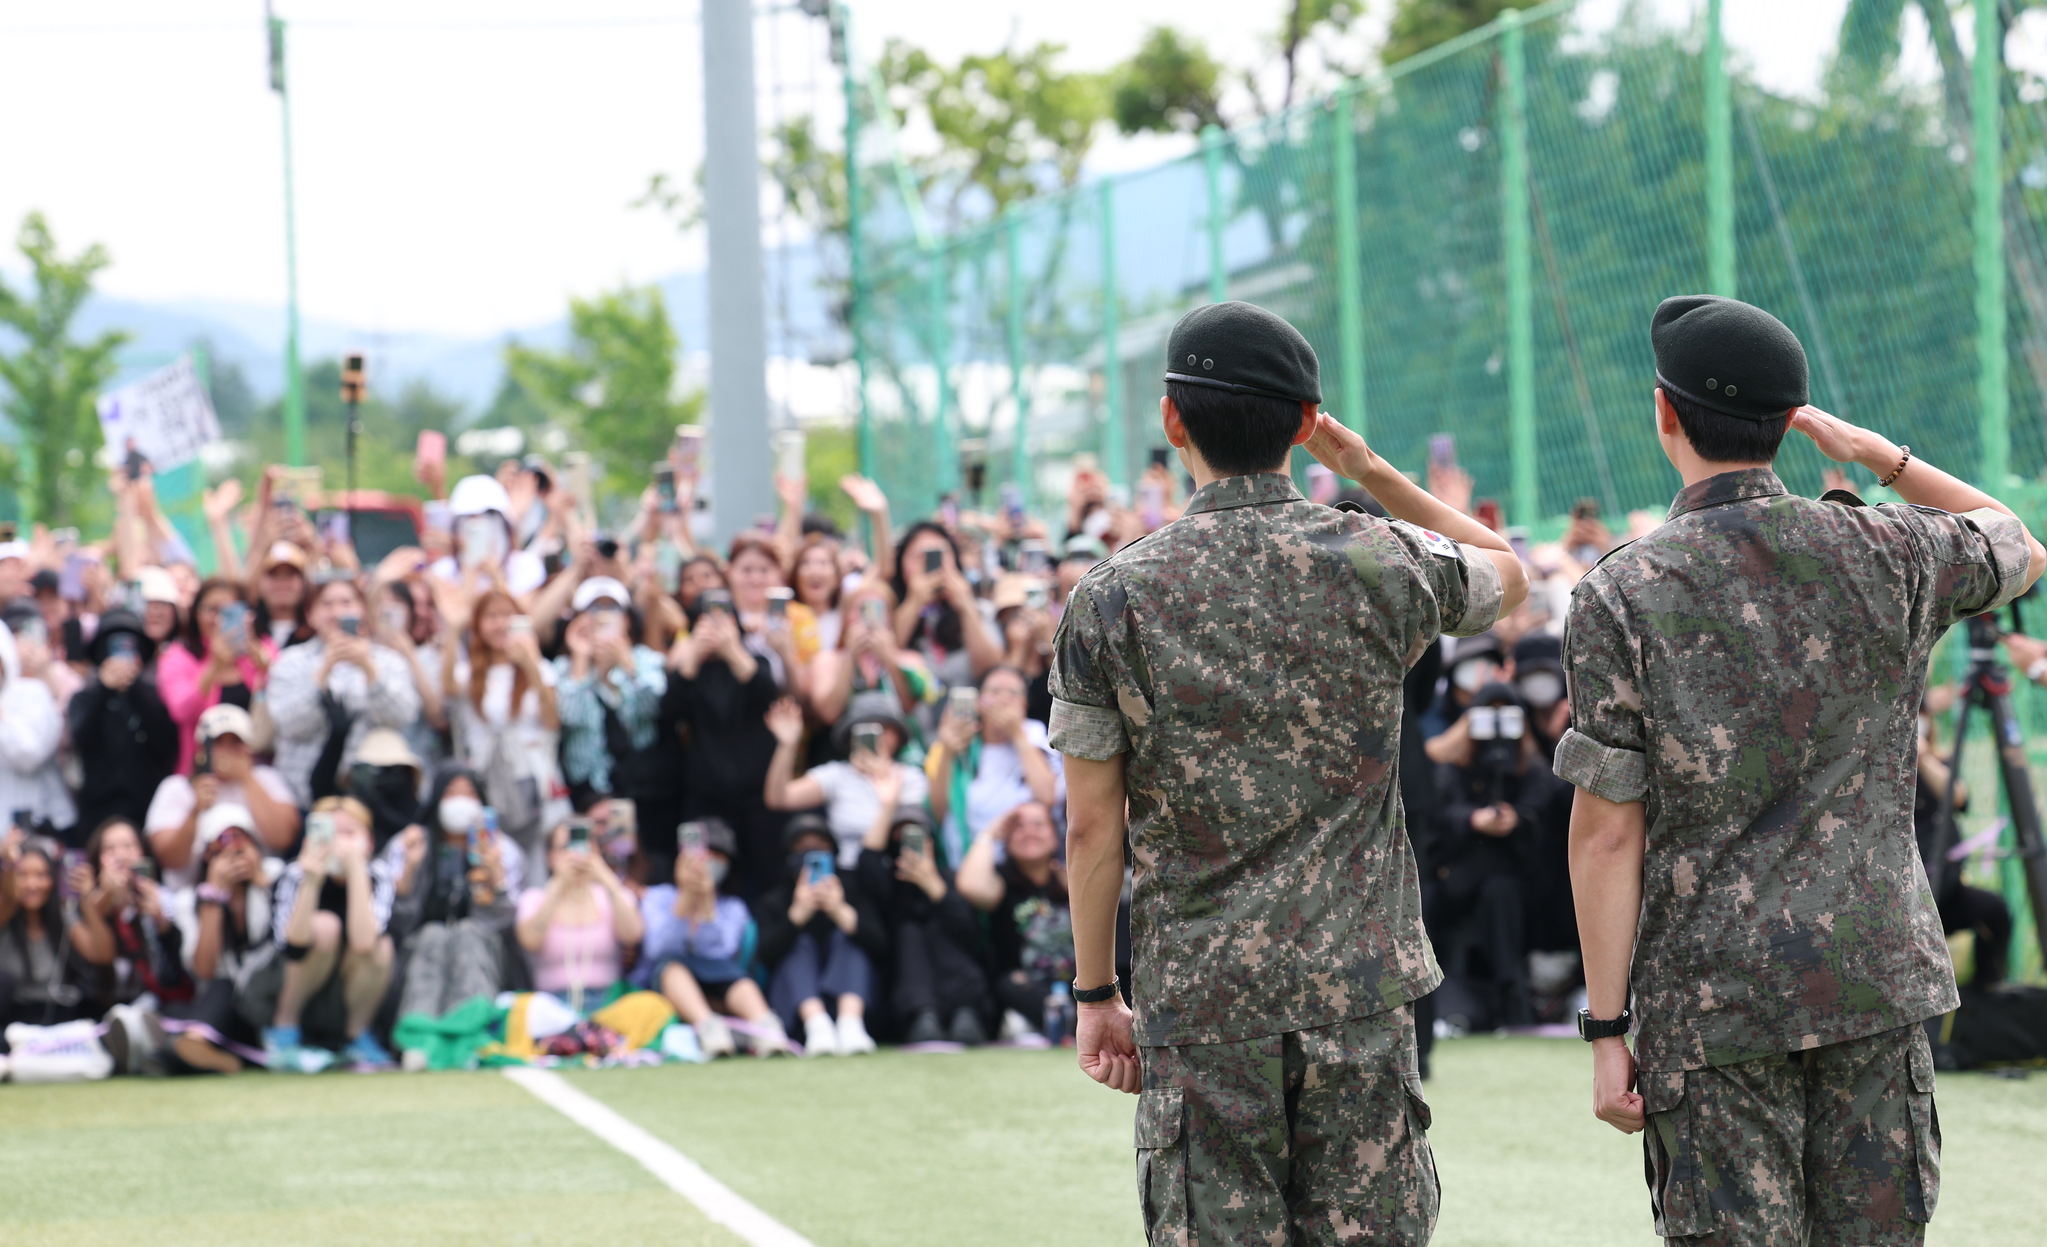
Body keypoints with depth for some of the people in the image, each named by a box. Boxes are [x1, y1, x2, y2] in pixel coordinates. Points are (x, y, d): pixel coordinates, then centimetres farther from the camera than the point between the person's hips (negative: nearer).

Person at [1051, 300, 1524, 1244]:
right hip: (1361, 988, 1)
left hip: (1199, 999, -1)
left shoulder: (1111, 600, -5)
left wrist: (1096, 996, 6)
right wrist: (1373, 474, 22)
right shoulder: (1382, 566, -1)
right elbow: (1507, 573, 23)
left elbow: (1092, 827, -3)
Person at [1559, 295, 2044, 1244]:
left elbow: (1608, 834, -9)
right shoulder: (1887, 555, -1)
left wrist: (1607, 1031, -3)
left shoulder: (1620, 597, -9)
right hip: (1878, 979, 3)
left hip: (1713, 1002, -3)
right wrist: (1883, 456, 21)